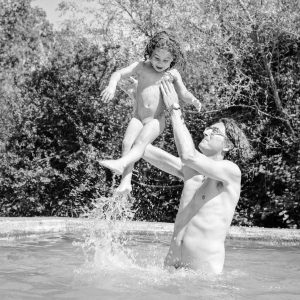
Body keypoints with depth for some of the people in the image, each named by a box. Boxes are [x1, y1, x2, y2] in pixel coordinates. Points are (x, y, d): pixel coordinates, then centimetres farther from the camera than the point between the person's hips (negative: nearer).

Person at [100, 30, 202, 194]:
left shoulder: (173, 74, 4)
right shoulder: (141, 67, 2)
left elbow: (184, 94, 10)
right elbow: (118, 73, -4)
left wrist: (193, 100, -12)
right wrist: (112, 86, -25)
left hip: (156, 120, -1)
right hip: (138, 117, 2)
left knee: (140, 142, -27)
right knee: (127, 142, -21)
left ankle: (121, 164, -47)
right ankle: (126, 181, -27)